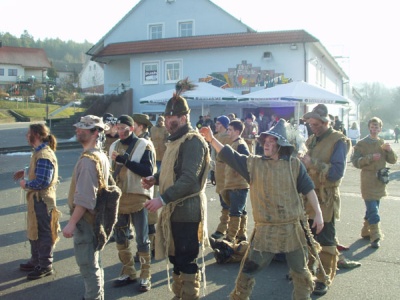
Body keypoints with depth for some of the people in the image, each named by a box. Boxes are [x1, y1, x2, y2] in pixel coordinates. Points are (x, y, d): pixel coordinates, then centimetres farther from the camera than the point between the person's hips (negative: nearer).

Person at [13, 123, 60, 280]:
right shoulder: (39, 152, 9)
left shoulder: (44, 155, -23)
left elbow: (42, 182, -27)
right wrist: (25, 172, 9)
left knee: (43, 233, 2)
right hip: (36, 199, 10)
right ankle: (36, 261, 36)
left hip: (42, 200, -10)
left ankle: (45, 266, 15)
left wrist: (25, 184, -12)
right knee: (34, 231, 21)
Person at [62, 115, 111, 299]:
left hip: (85, 219, -10)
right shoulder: (101, 156, 11)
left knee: (88, 266, -1)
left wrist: (72, 222, -22)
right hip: (94, 218, 10)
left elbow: (84, 197, -25)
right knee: (94, 263, 21)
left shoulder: (88, 159, -20)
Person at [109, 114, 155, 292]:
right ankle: (128, 272, 26)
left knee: (142, 239, 2)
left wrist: (125, 160, -25)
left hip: (138, 197, -5)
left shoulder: (143, 145, -7)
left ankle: (145, 275, 14)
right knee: (120, 238, 12)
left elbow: (148, 171, -19)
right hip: (118, 197, 6)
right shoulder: (114, 146, 9)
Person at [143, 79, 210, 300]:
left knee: (187, 260, -1)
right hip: (174, 208, 10)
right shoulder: (176, 140, 16)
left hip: (187, 209, -10)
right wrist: (156, 179, 9)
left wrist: (163, 198, -30)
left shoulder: (193, 141, -16)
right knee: (175, 256, 20)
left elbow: (189, 179, -26)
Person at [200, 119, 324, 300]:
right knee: (248, 269, 4)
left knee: (300, 270, 16)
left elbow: (308, 189, 3)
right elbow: (229, 155, -2)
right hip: (266, 229, 0)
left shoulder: (294, 164, 0)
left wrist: (318, 213, -1)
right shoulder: (253, 163, 1)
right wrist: (211, 139, -11)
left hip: (292, 228, 0)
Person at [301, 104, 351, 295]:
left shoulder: (338, 142, -12)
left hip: (325, 200, -7)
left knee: (325, 241, 3)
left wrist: (312, 163, -25)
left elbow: (337, 172, -21)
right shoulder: (312, 140, 11)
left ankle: (324, 279, 15)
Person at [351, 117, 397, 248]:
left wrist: (389, 150, -12)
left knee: (372, 208, 14)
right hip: (368, 182, -5)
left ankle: (366, 231, 27)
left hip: (380, 181, 6)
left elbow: (393, 160, 7)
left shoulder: (382, 143, 10)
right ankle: (375, 237, -7)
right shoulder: (362, 144, -4)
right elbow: (355, 162, -11)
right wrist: (370, 157, -23)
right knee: (373, 210, -10)